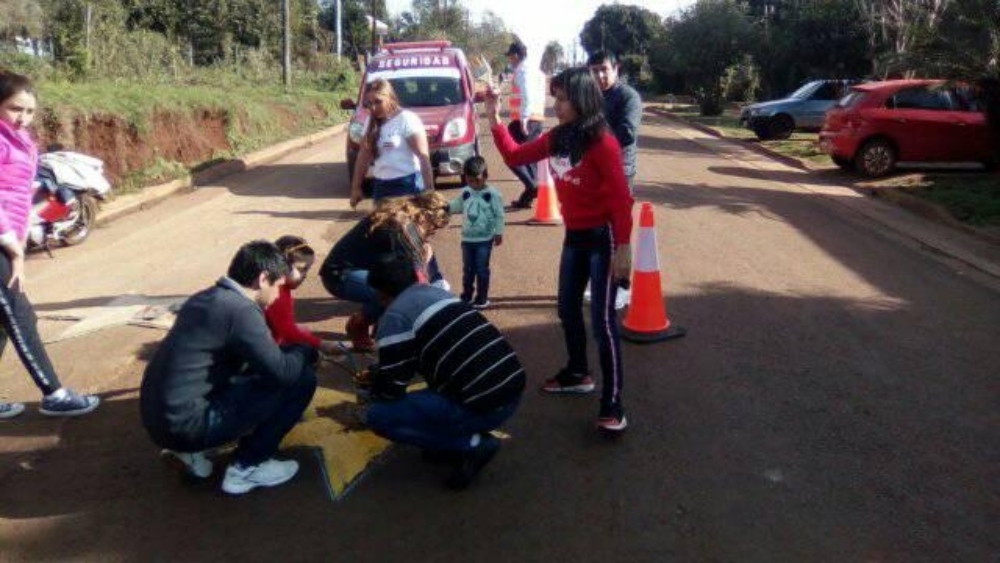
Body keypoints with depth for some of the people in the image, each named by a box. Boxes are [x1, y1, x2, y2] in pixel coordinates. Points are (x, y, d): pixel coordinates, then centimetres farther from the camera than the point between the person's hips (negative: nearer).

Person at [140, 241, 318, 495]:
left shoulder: (204, 298, 11)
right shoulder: (240, 310, -16)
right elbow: (284, 372, -17)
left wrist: (293, 350, 18)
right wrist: (307, 351, 4)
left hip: (158, 417, 9)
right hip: (185, 424, -9)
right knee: (301, 379, -7)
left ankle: (188, 449, 18)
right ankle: (248, 467, 5)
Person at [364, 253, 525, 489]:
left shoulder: (395, 316, -5)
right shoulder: (441, 293, 20)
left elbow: (390, 389, -4)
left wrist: (372, 387, 21)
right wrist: (378, 373, 44)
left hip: (482, 406, -9)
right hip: (514, 389, 9)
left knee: (378, 415, 3)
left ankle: (471, 444, 0)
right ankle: (468, 437, 16)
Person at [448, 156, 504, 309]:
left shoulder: (492, 194, -11)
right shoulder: (465, 192, 3)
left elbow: (499, 215, -8)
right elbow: (458, 206, 15)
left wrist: (498, 233, -10)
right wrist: (445, 206, -2)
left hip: (484, 240, -4)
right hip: (467, 239, 5)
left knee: (482, 269, 2)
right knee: (468, 269, 14)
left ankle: (482, 298, 13)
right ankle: (466, 296, 27)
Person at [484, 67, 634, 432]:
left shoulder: (601, 142, -18)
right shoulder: (557, 138, 5)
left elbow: (621, 198, -18)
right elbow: (515, 157, 14)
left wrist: (622, 247, -21)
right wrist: (494, 119, 4)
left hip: (602, 237, -8)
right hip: (574, 236, 8)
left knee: (602, 320, -8)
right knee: (568, 310, 19)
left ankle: (613, 406, -1)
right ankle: (577, 374, 39)